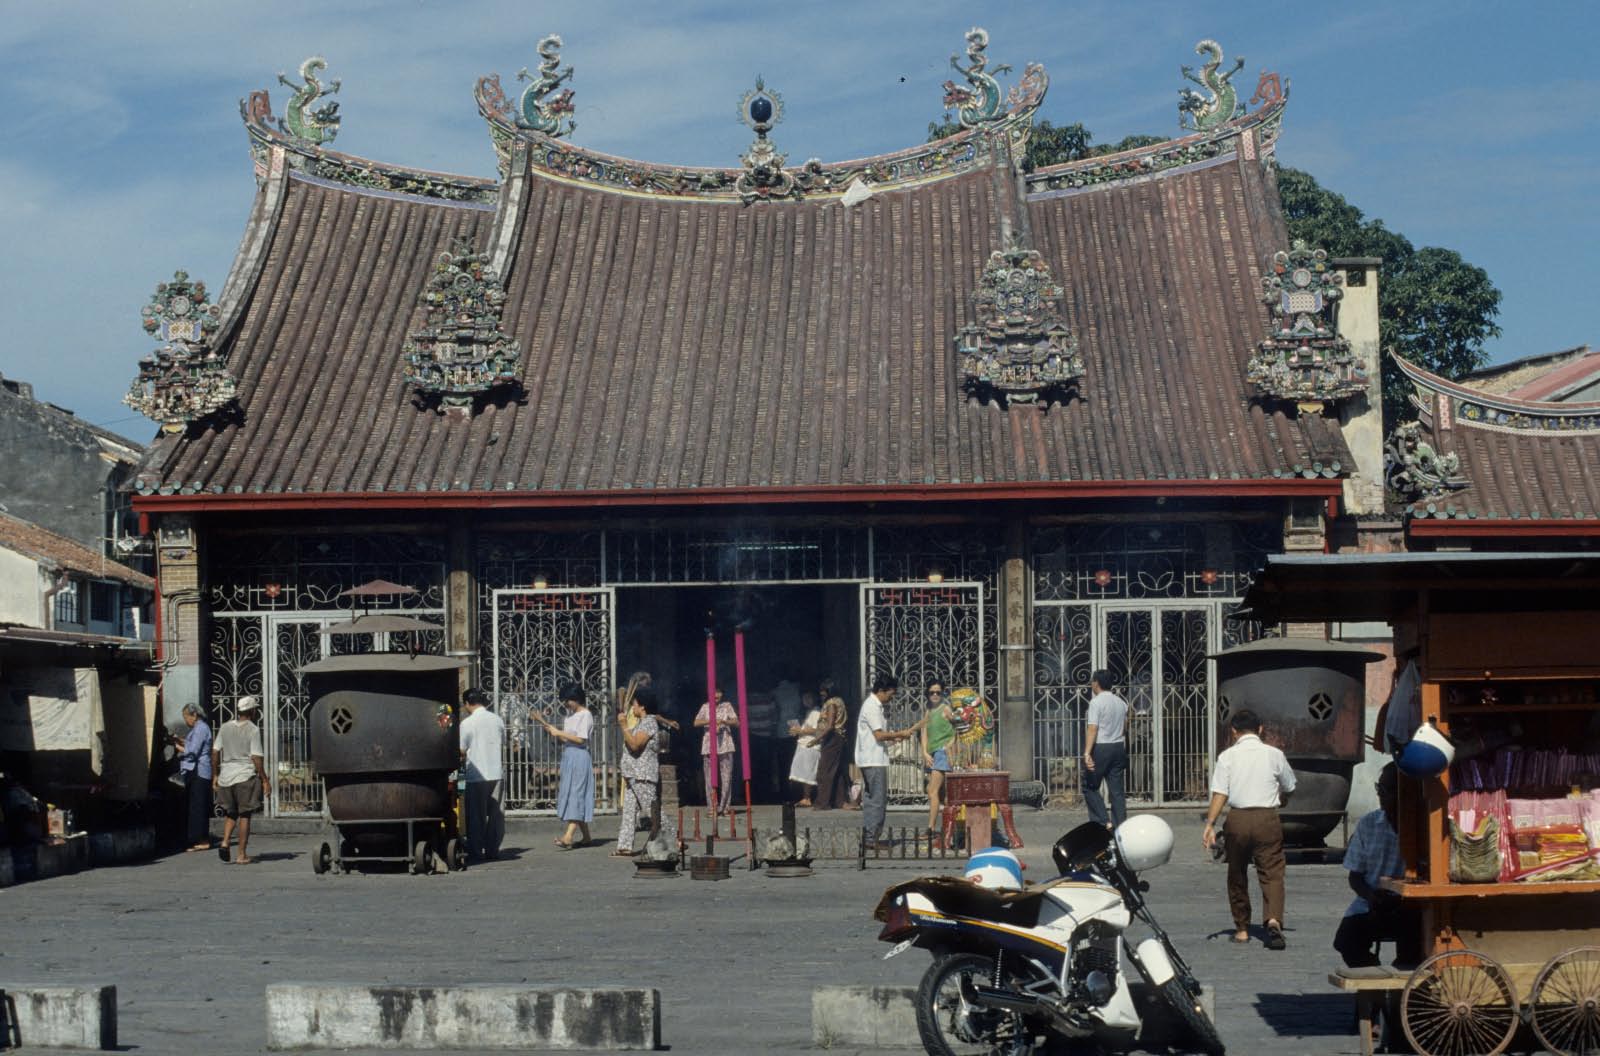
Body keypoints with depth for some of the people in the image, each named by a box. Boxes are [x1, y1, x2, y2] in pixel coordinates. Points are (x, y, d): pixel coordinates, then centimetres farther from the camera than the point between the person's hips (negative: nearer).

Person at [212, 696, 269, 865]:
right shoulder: (253, 730, -8)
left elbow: (215, 752, 7)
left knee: (230, 813, 18)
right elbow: (257, 757, -12)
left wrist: (215, 775, 16)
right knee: (245, 815, 2)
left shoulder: (225, 727, 7)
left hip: (226, 776, 4)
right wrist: (265, 780, -6)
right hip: (246, 776, -4)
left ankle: (224, 842, -4)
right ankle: (242, 855, 2)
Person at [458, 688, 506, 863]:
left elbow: (462, 752, -6)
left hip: (476, 775, -4)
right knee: (496, 812, 8)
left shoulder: (467, 723, -9)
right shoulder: (498, 720, 5)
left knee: (476, 815, 4)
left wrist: (462, 768, 12)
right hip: (496, 773, 4)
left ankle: (476, 851, 6)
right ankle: (493, 850, 9)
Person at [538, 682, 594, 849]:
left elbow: (580, 739, -16)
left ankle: (569, 836, -24)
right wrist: (546, 726, 5)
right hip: (568, 758, 9)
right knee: (573, 797, 8)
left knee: (575, 794, -15)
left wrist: (559, 732, -13)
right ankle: (585, 837, 13)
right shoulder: (569, 715, 17)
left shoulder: (585, 715, -7)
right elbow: (563, 739, 14)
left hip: (579, 757, -9)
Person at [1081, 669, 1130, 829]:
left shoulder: (1096, 702, -12)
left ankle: (1103, 822, -7)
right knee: (1118, 790, 7)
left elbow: (1092, 729, -21)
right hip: (1119, 747, 7)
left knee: (1090, 787, 4)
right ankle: (1120, 825, 4)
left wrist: (1087, 753, -27)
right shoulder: (1121, 702, 11)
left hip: (1101, 748, -7)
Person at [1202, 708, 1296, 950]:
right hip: (1268, 817, 0)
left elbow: (1220, 793, -8)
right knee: (1272, 873, -3)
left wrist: (1210, 824, -9)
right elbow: (1288, 787, 17)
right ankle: (1274, 919, -26)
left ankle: (1242, 928, 21)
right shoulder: (1274, 755, 4)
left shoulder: (1227, 757, 0)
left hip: (1237, 818, 0)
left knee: (1237, 874, 15)